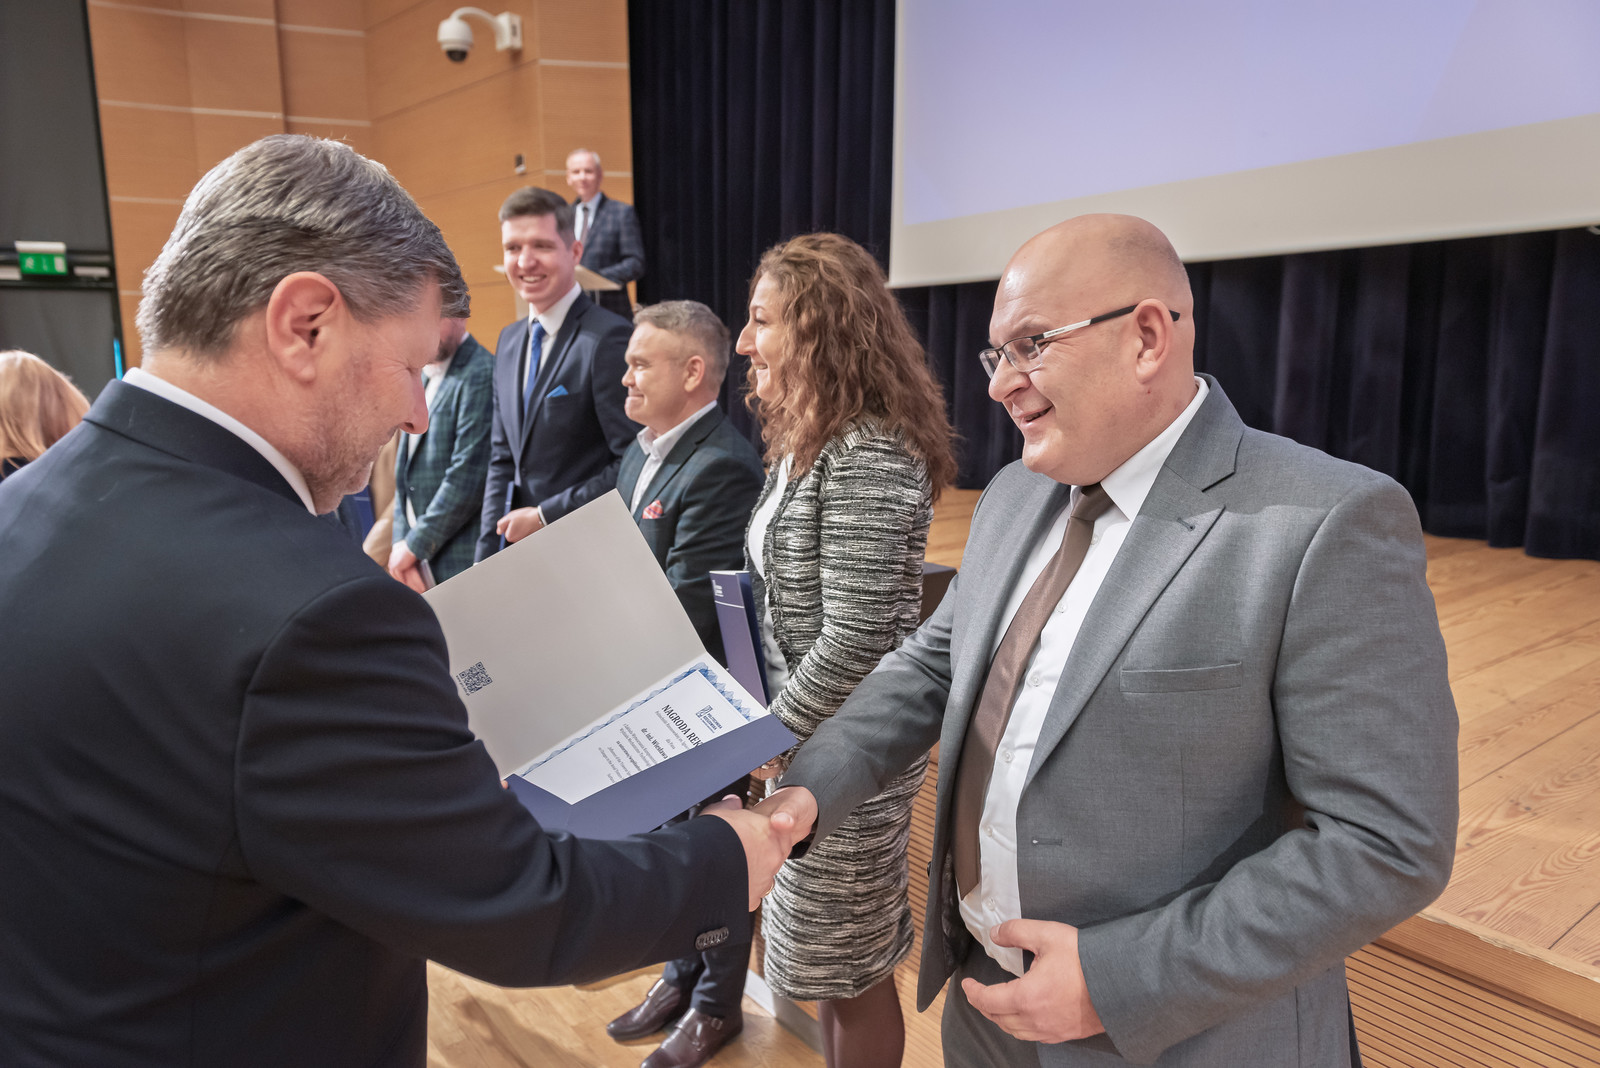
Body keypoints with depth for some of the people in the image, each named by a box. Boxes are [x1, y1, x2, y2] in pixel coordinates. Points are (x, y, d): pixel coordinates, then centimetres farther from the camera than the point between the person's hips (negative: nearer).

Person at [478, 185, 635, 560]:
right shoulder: (509, 341, 13)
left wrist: (544, 515, -13)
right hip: (521, 555, 7)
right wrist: (487, 563, 9)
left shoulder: (609, 338, -14)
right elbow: (502, 461, 17)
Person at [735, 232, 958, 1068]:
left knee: (848, 969, 10)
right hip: (810, 743, 9)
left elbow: (857, 638, -26)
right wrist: (771, 726, 10)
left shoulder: (865, 454, -22)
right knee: (827, 960, 23)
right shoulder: (806, 440, 8)